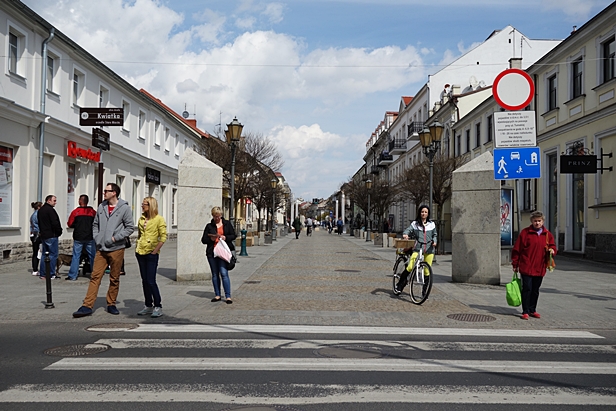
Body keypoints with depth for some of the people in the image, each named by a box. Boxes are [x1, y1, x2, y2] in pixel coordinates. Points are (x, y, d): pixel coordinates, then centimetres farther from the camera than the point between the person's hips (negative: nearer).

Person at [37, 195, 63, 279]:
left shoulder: (40, 210, 15)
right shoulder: (50, 210, -15)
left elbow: (39, 223, 20)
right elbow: (55, 223, -19)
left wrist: (41, 232, 20)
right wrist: (59, 231, -5)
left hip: (43, 235, 9)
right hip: (51, 235, -9)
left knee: (45, 254, 13)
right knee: (53, 254, -4)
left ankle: (42, 273, 15)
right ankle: (51, 274, -5)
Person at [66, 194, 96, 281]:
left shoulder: (75, 212, -3)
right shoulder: (93, 212, -1)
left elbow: (70, 224, 1)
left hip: (78, 238, -1)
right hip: (90, 238, 1)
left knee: (76, 256, 5)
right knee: (92, 256, 7)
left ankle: (72, 276, 4)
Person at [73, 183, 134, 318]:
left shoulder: (125, 208, -5)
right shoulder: (101, 207, 10)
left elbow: (130, 228, -6)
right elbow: (95, 224, 20)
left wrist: (115, 238, -12)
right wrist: (96, 238, 5)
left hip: (116, 249, -4)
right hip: (101, 248, 4)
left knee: (114, 279, 7)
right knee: (95, 276, 0)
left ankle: (111, 304, 20)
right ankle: (87, 306, 0)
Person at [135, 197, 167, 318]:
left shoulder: (159, 219, -7)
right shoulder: (141, 219, 13)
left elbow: (163, 237, -10)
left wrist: (155, 251, -13)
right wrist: (137, 248, 11)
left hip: (151, 253, -7)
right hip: (141, 253, 7)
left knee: (151, 281, -9)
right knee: (144, 280, 9)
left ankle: (158, 307, 0)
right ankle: (148, 306, 17)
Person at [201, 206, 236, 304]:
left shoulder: (227, 224, 9)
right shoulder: (209, 226, 11)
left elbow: (233, 236, 10)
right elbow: (203, 240, 9)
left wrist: (225, 237, -9)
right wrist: (211, 239, -10)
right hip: (212, 253, 3)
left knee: (224, 273, -10)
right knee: (215, 274, 9)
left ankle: (228, 296, -6)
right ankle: (217, 295, 19)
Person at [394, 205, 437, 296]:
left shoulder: (432, 224, 12)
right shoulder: (415, 223, 6)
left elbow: (434, 235, 20)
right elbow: (408, 230, -4)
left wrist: (434, 241, -1)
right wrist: (405, 234, -27)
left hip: (429, 248, 2)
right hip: (418, 247, -2)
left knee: (427, 271, 1)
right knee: (410, 267, -16)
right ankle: (399, 286, -2)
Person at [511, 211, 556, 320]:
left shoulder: (547, 234, 8)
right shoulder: (525, 232, -4)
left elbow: (552, 246, 16)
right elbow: (517, 249, -2)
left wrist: (552, 250, -10)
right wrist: (515, 264, -2)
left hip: (540, 269, 4)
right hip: (526, 267, -4)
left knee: (535, 290, 13)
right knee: (527, 289, -5)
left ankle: (532, 310, 24)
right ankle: (525, 311, 0)